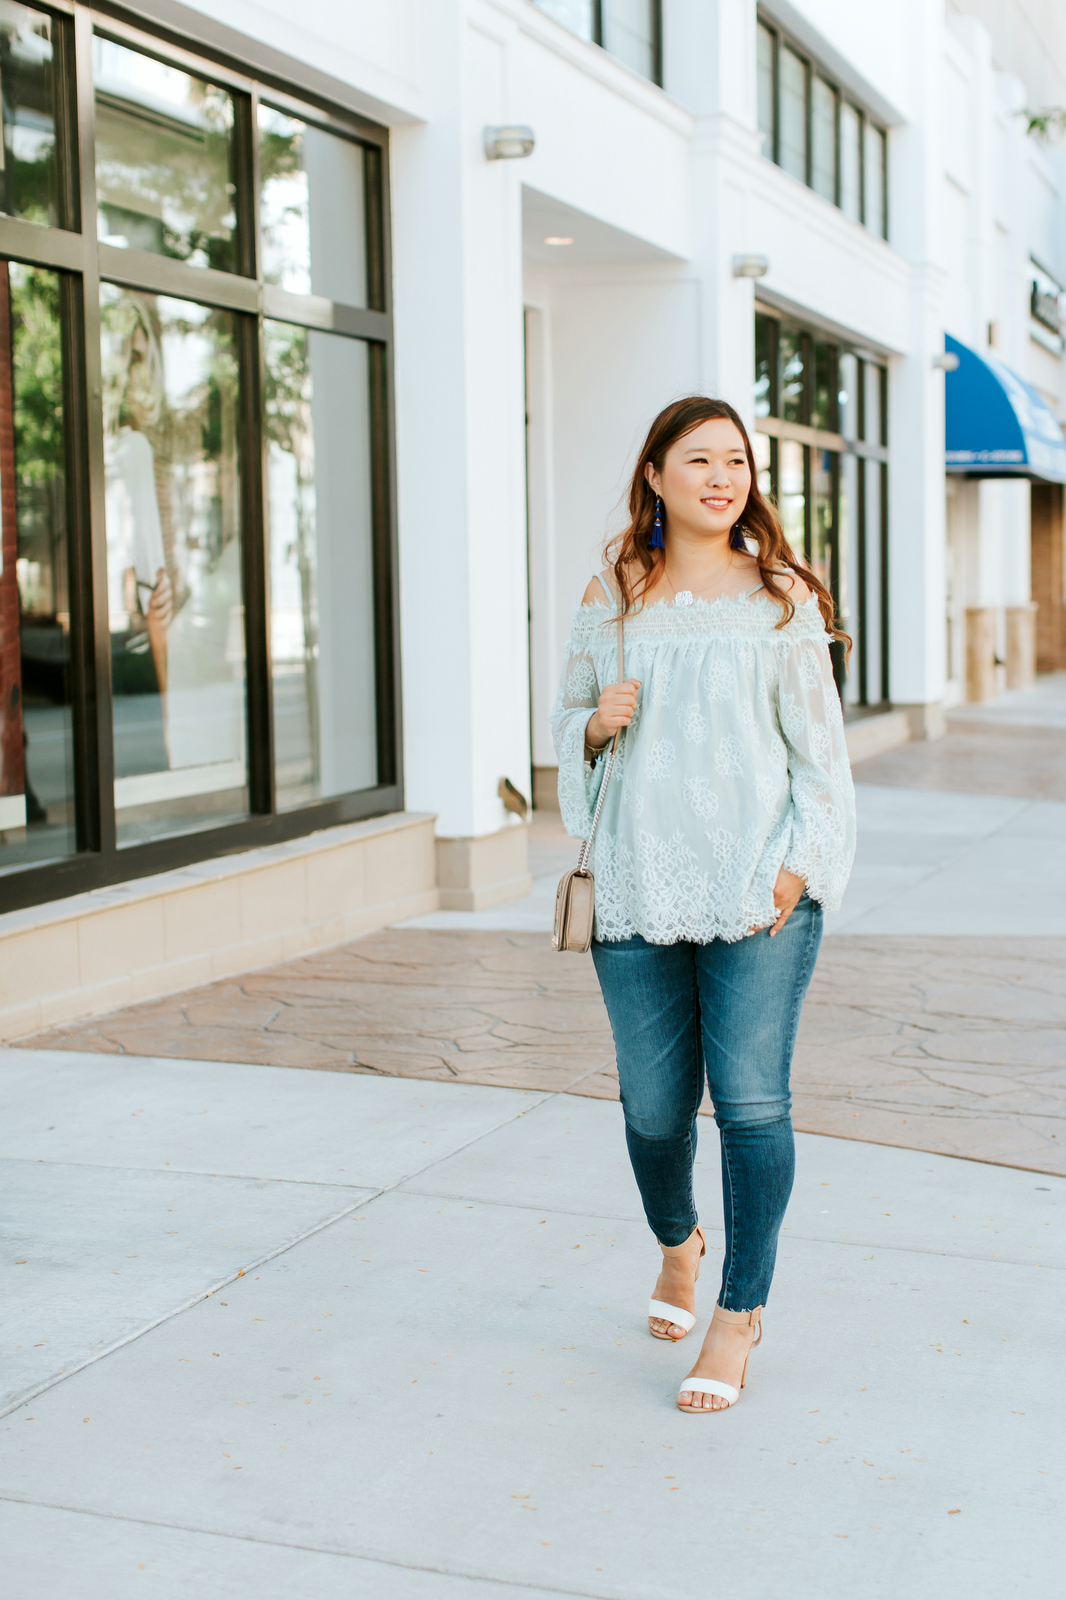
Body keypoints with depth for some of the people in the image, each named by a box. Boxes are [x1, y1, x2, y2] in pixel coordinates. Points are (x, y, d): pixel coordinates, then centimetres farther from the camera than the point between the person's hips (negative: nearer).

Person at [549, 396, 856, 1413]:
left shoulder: (781, 598, 3)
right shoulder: (612, 598, 8)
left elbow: (818, 746, 3)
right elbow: (567, 717, 17)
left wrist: (797, 867, -6)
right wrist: (596, 723, -6)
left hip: (754, 890, -2)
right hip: (638, 891, 2)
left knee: (750, 1098, -5)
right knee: (653, 1105, 7)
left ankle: (739, 1312, 10)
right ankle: (677, 1244, 38)